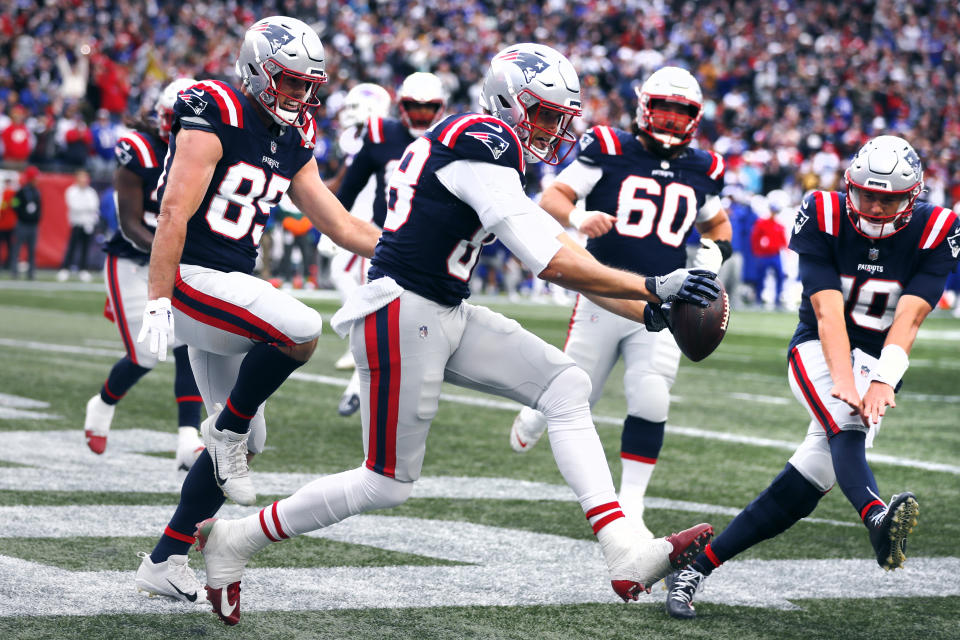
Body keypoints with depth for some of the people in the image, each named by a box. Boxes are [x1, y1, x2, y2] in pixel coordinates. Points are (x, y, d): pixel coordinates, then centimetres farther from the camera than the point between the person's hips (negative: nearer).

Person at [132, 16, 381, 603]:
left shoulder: (294, 143, 13)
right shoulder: (215, 118, -12)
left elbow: (342, 226, 16)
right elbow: (174, 213, -17)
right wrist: (157, 302, -22)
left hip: (233, 288, 9)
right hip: (192, 278, -9)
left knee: (245, 442, 10)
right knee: (301, 330, -30)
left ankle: (165, 562, 17)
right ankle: (227, 425, -7)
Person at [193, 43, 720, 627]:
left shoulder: (498, 158, 15)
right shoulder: (483, 142, -16)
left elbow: (557, 246, 17)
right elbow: (552, 263, -20)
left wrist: (647, 309, 13)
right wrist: (654, 289, -17)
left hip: (447, 316, 10)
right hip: (402, 314, -10)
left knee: (566, 385, 0)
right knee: (388, 483, 2)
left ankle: (626, 555, -8)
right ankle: (231, 542, 18)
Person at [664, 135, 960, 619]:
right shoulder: (824, 217, -13)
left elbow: (908, 319, -19)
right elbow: (828, 311, -21)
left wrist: (882, 381, -35)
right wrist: (843, 381, -35)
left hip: (878, 362, 2)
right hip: (819, 351, -2)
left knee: (809, 481, -13)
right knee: (846, 424, -35)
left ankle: (698, 567, -6)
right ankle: (877, 519, -66)